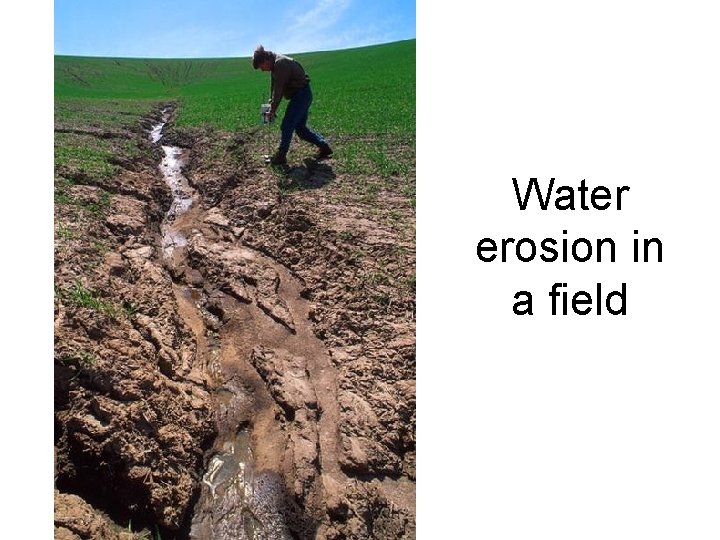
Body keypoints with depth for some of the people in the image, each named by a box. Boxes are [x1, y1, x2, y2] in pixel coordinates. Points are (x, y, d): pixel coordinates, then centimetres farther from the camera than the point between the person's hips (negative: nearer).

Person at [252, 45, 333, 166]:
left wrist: (272, 110, -15)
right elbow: (274, 86, 13)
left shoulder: (280, 64, -20)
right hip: (302, 95, 10)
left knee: (286, 126, -8)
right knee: (300, 127, 13)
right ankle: (324, 147, 16)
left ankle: (280, 157, -1)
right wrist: (271, 105, 5)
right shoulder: (275, 64, 11)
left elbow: (278, 89, -20)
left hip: (301, 94, -10)